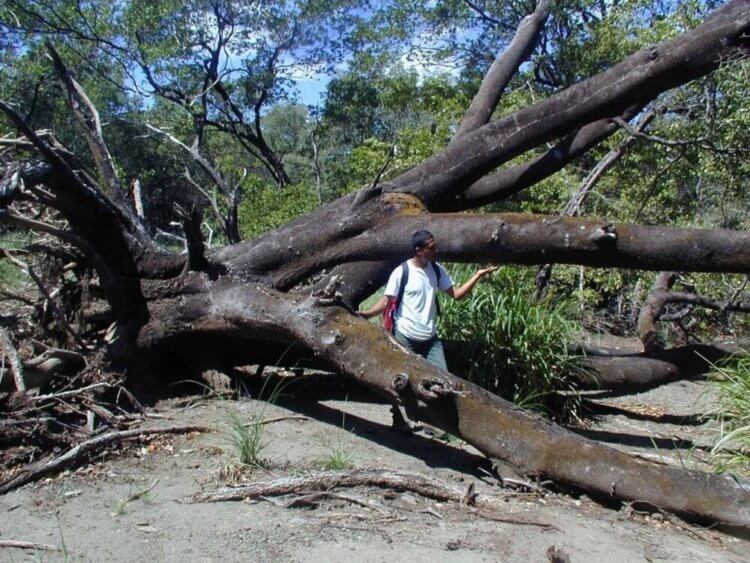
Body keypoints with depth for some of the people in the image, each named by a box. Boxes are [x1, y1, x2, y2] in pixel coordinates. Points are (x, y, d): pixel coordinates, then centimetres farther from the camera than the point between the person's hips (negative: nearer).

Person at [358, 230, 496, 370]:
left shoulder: (437, 270, 4)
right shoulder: (401, 272, -12)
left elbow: (456, 294, 2)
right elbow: (386, 302, -12)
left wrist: (477, 276, -9)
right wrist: (365, 314, -28)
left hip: (430, 337, 5)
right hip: (405, 337, -5)